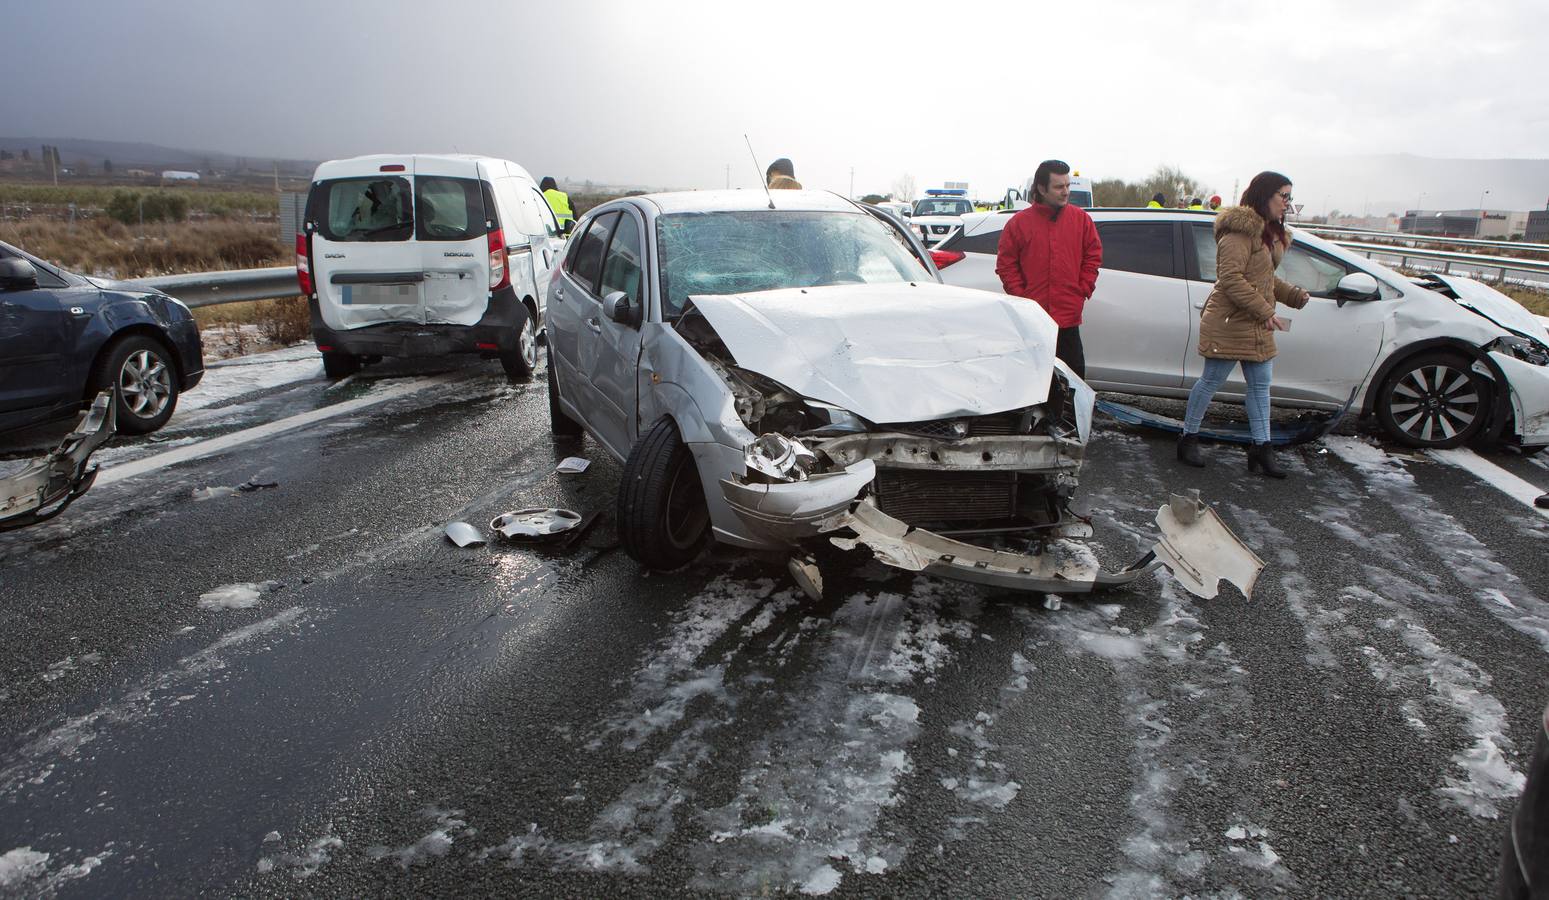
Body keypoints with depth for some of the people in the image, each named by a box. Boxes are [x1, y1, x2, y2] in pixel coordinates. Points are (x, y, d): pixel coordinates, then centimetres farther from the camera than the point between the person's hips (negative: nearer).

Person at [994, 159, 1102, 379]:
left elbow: (1093, 256, 11)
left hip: (1068, 318, 1)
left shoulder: (1081, 219, 7)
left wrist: (1082, 292, 1)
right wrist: (1021, 298, -5)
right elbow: (1006, 264, 3)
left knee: (1074, 376, 4)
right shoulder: (1020, 222, 2)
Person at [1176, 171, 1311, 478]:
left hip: (1256, 326, 10)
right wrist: (1265, 311, -24)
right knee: (1211, 382, 0)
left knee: (1260, 386, 10)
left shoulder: (1267, 232, 17)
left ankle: (1261, 449, 15)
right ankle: (1188, 439, 13)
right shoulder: (1240, 230, -15)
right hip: (1229, 323, -10)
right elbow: (1231, 278, -23)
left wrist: (1293, 295, 7)